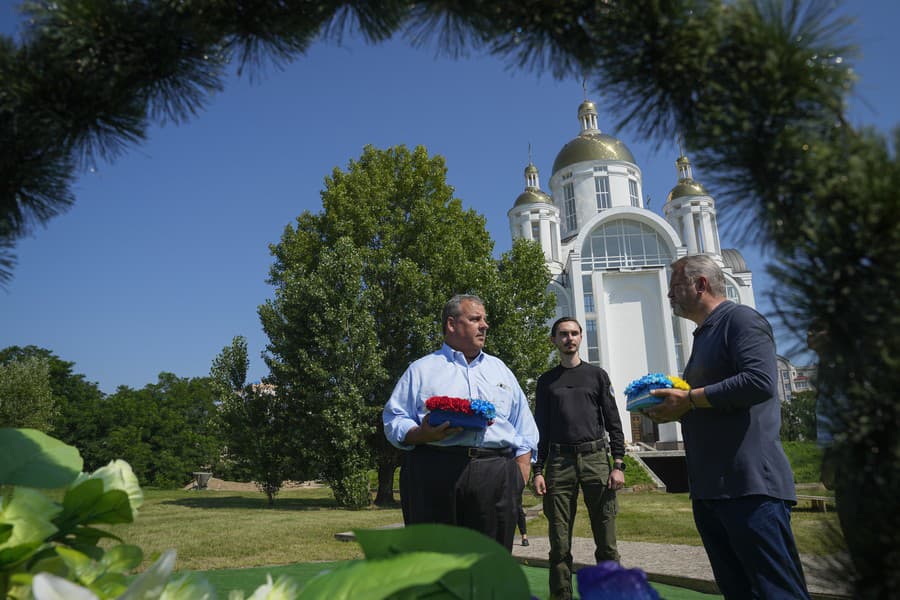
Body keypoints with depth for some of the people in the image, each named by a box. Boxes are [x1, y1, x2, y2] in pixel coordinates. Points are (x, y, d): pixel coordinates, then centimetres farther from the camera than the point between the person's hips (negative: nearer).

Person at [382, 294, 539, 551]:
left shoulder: (499, 368, 23)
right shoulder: (422, 370, 12)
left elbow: (524, 424, 21)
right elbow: (393, 420, 6)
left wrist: (522, 468, 8)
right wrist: (423, 435, -14)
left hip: (497, 476, 3)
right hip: (434, 472, -3)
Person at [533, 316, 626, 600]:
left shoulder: (597, 375, 12)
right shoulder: (546, 381, 14)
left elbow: (613, 422, 8)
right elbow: (541, 428, 12)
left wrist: (618, 464, -2)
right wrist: (538, 471, 3)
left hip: (595, 458, 0)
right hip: (559, 462, 1)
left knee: (606, 541, -1)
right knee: (559, 543, 2)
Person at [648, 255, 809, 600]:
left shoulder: (740, 319, -6)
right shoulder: (704, 335, 21)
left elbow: (760, 381, -22)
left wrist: (689, 399, -16)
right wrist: (674, 410, 9)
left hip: (750, 484, -10)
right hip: (709, 487, 10)